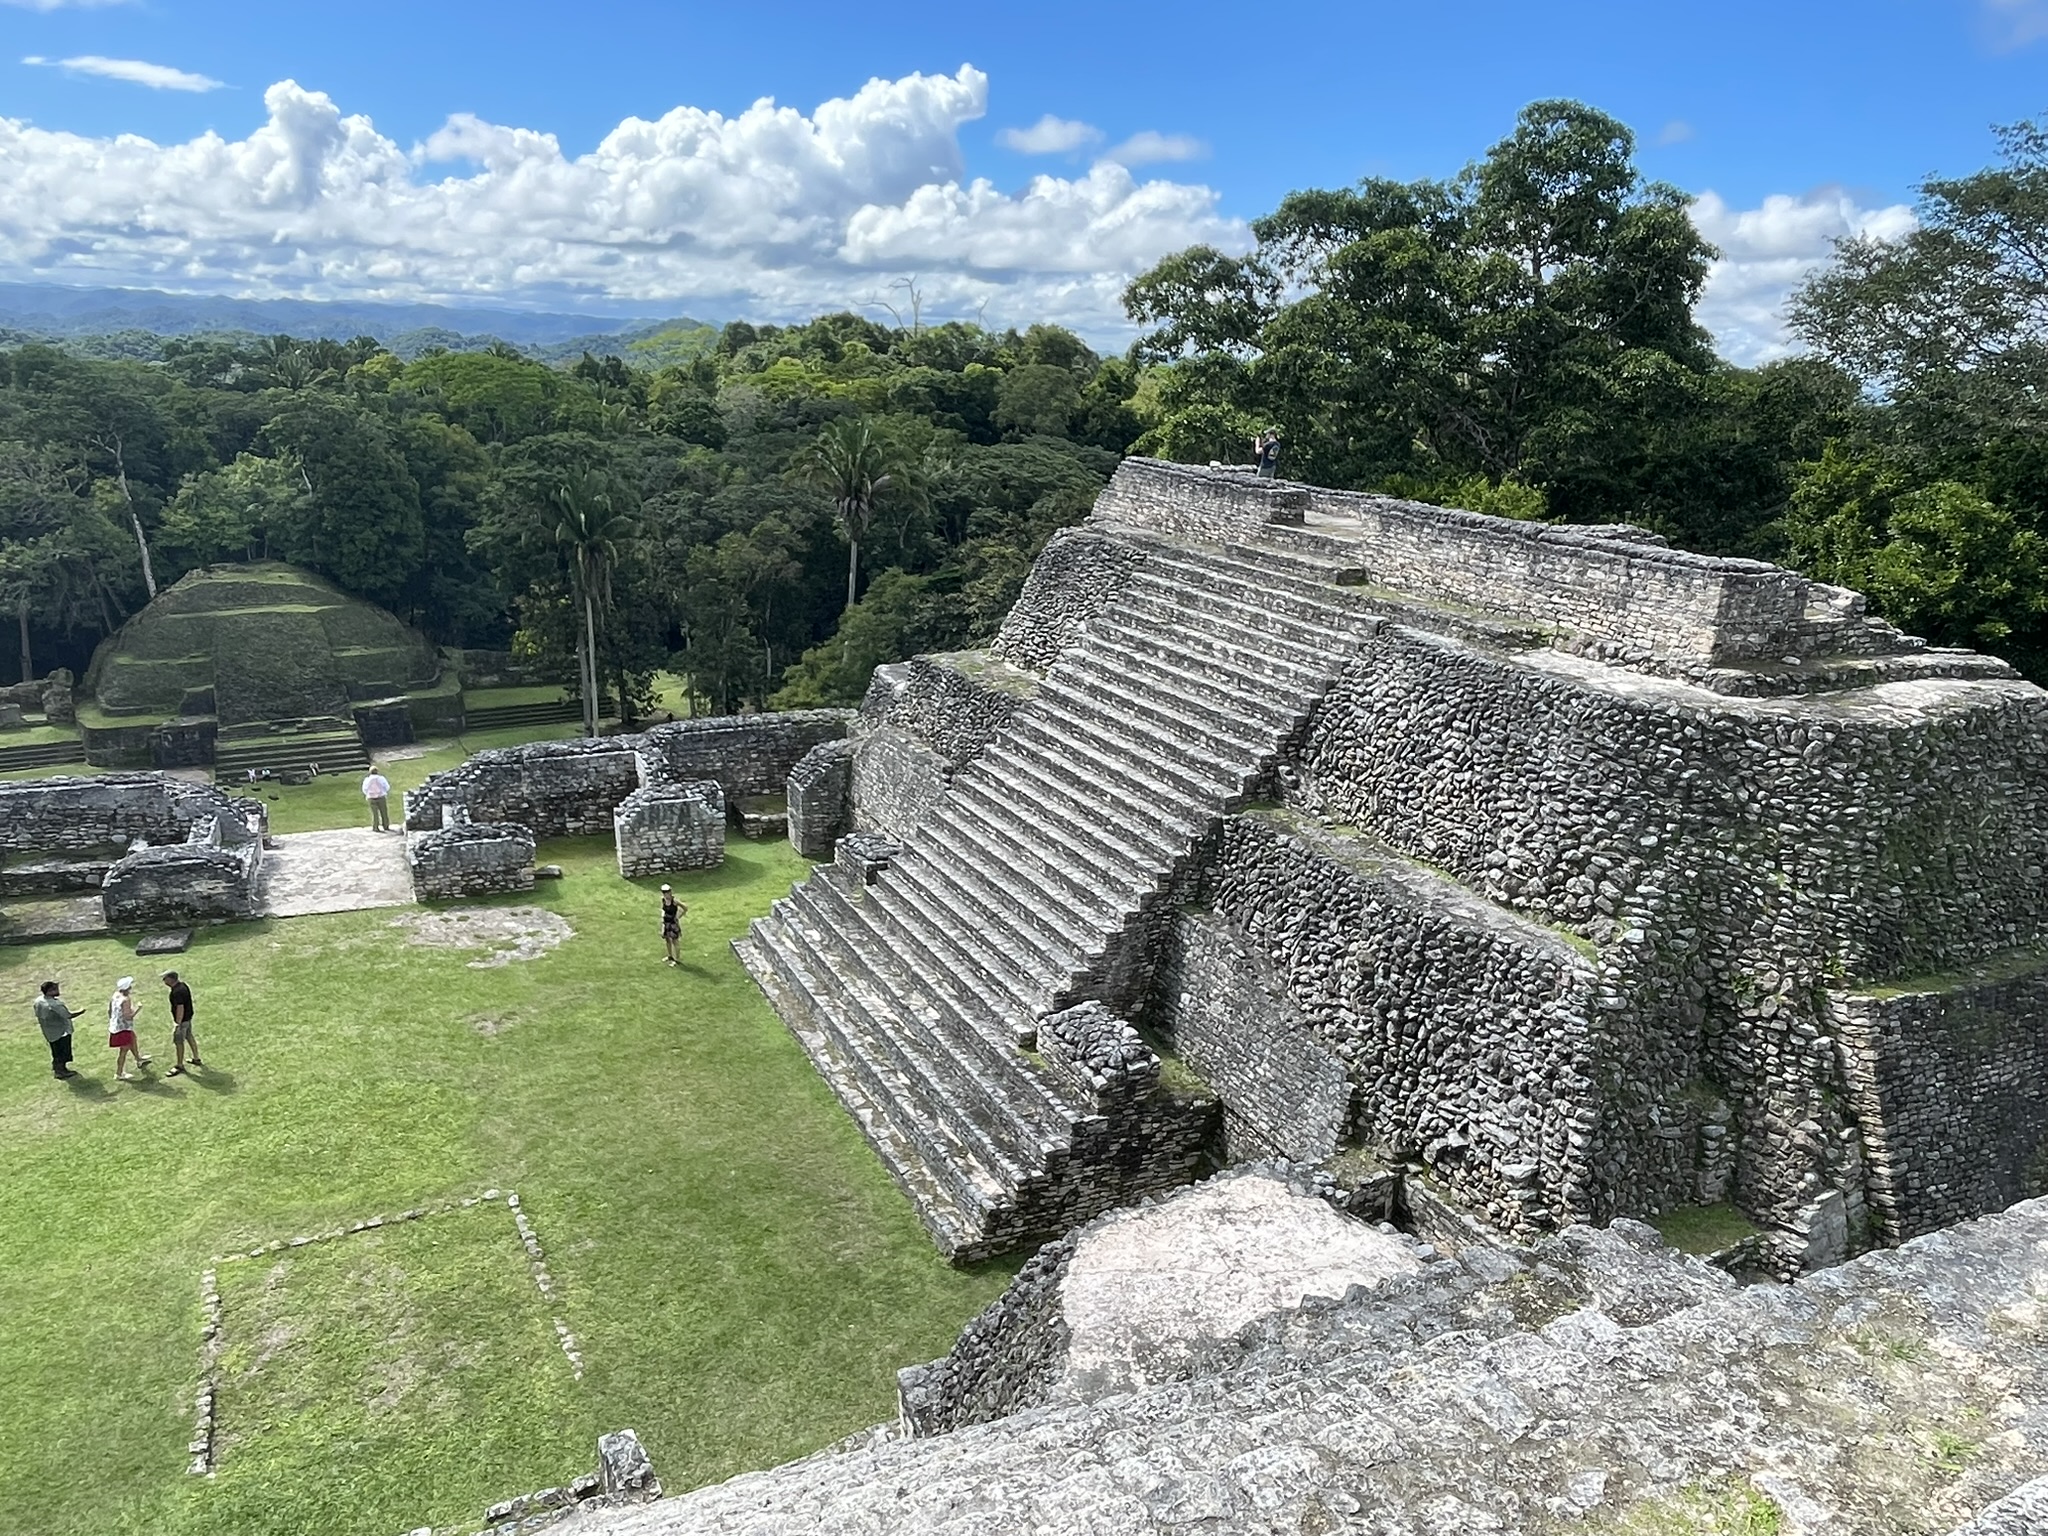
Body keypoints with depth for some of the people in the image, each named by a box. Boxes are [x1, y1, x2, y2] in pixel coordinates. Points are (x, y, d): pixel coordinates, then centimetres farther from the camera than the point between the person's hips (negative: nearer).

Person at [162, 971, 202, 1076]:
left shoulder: (177, 992, -28)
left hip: (182, 1020, -10)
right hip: (188, 1017, 10)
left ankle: (180, 1066, 15)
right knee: (190, 1037, 21)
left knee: (179, 1042, 3)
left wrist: (178, 1024, -25)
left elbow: (180, 1008, -29)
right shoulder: (182, 985, 2)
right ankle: (196, 1059, 34)